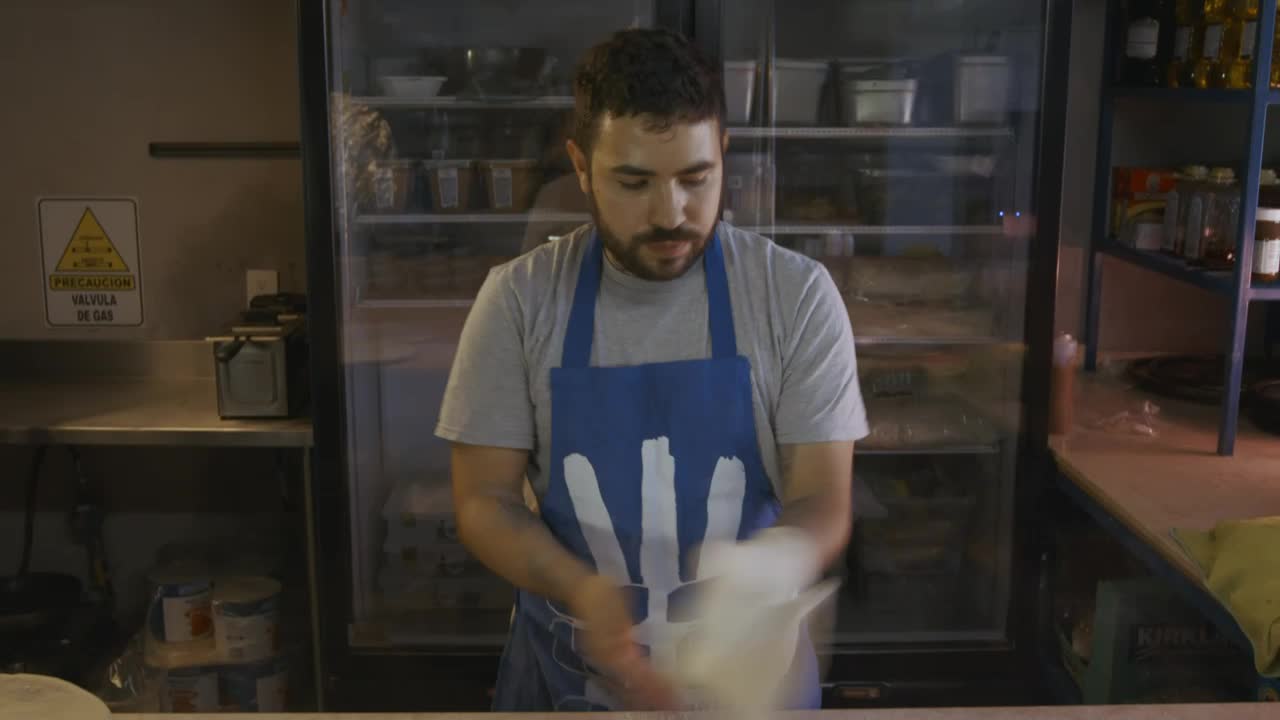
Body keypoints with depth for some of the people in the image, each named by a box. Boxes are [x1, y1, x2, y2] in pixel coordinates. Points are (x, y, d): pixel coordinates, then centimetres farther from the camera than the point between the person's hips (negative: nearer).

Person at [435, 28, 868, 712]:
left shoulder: (797, 294, -11)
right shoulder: (519, 298, -9)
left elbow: (821, 503, -11)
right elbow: (483, 501, -7)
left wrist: (758, 584, -32)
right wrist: (581, 590, -26)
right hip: (565, 673, 1)